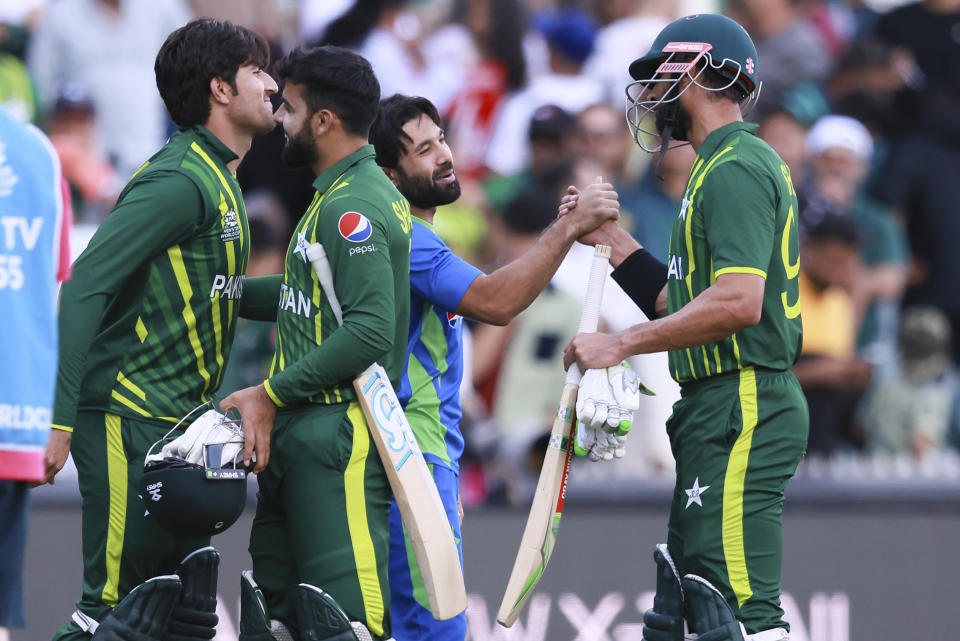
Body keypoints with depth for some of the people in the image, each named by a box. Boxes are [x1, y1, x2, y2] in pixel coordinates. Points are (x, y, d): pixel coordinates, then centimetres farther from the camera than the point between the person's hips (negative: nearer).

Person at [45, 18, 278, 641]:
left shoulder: (219, 182, 16)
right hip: (130, 420, -10)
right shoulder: (177, 181, -15)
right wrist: (64, 418, -25)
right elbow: (87, 285, -21)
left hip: (177, 425, 10)